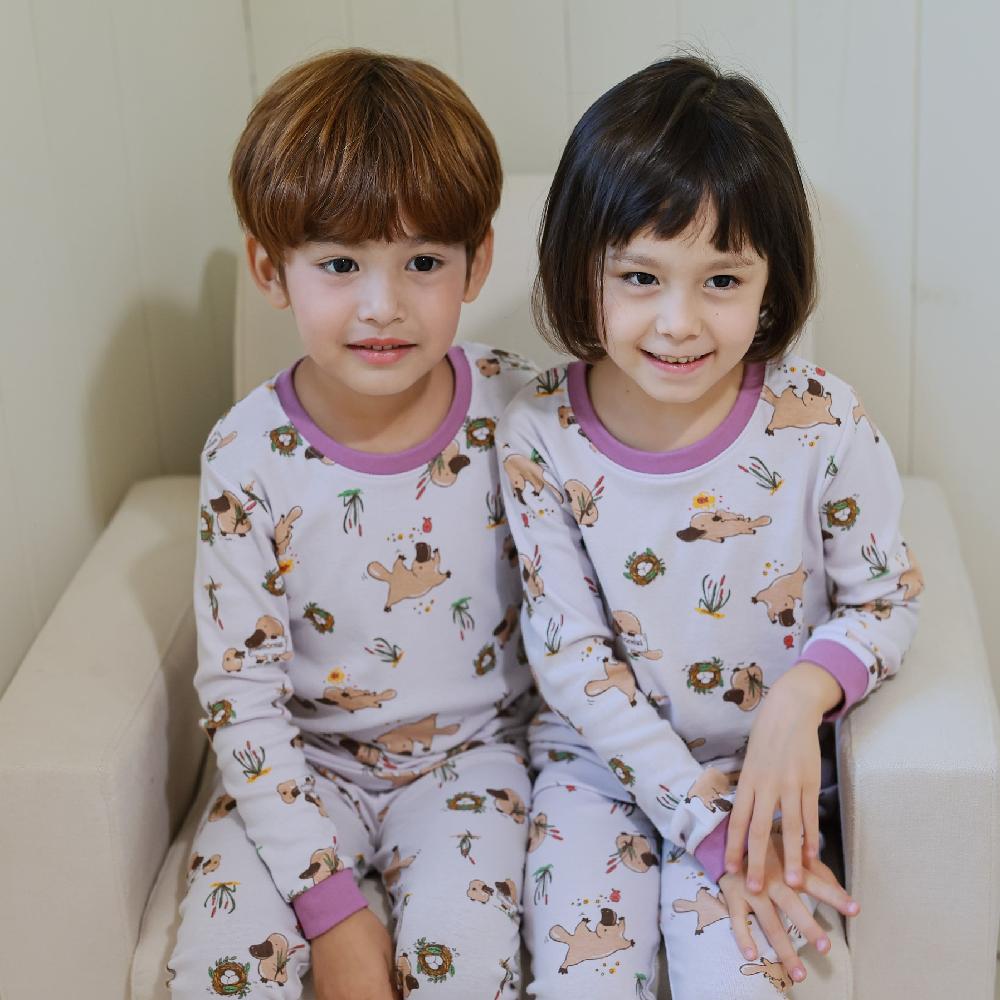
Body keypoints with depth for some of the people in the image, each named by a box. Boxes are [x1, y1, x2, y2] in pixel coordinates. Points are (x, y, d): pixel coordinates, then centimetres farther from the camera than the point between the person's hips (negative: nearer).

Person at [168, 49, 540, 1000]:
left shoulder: (520, 411, -13)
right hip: (306, 758, 0)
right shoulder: (249, 457, -15)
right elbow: (241, 696, -12)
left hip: (471, 745, 0)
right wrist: (329, 901, -17)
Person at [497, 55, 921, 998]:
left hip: (759, 763, 0)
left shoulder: (822, 424, -14)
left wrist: (803, 690, -25)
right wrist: (708, 823, -18)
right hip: (600, 756, 1)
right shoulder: (539, 437, -14)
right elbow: (570, 654, -12)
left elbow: (886, 598, -3)